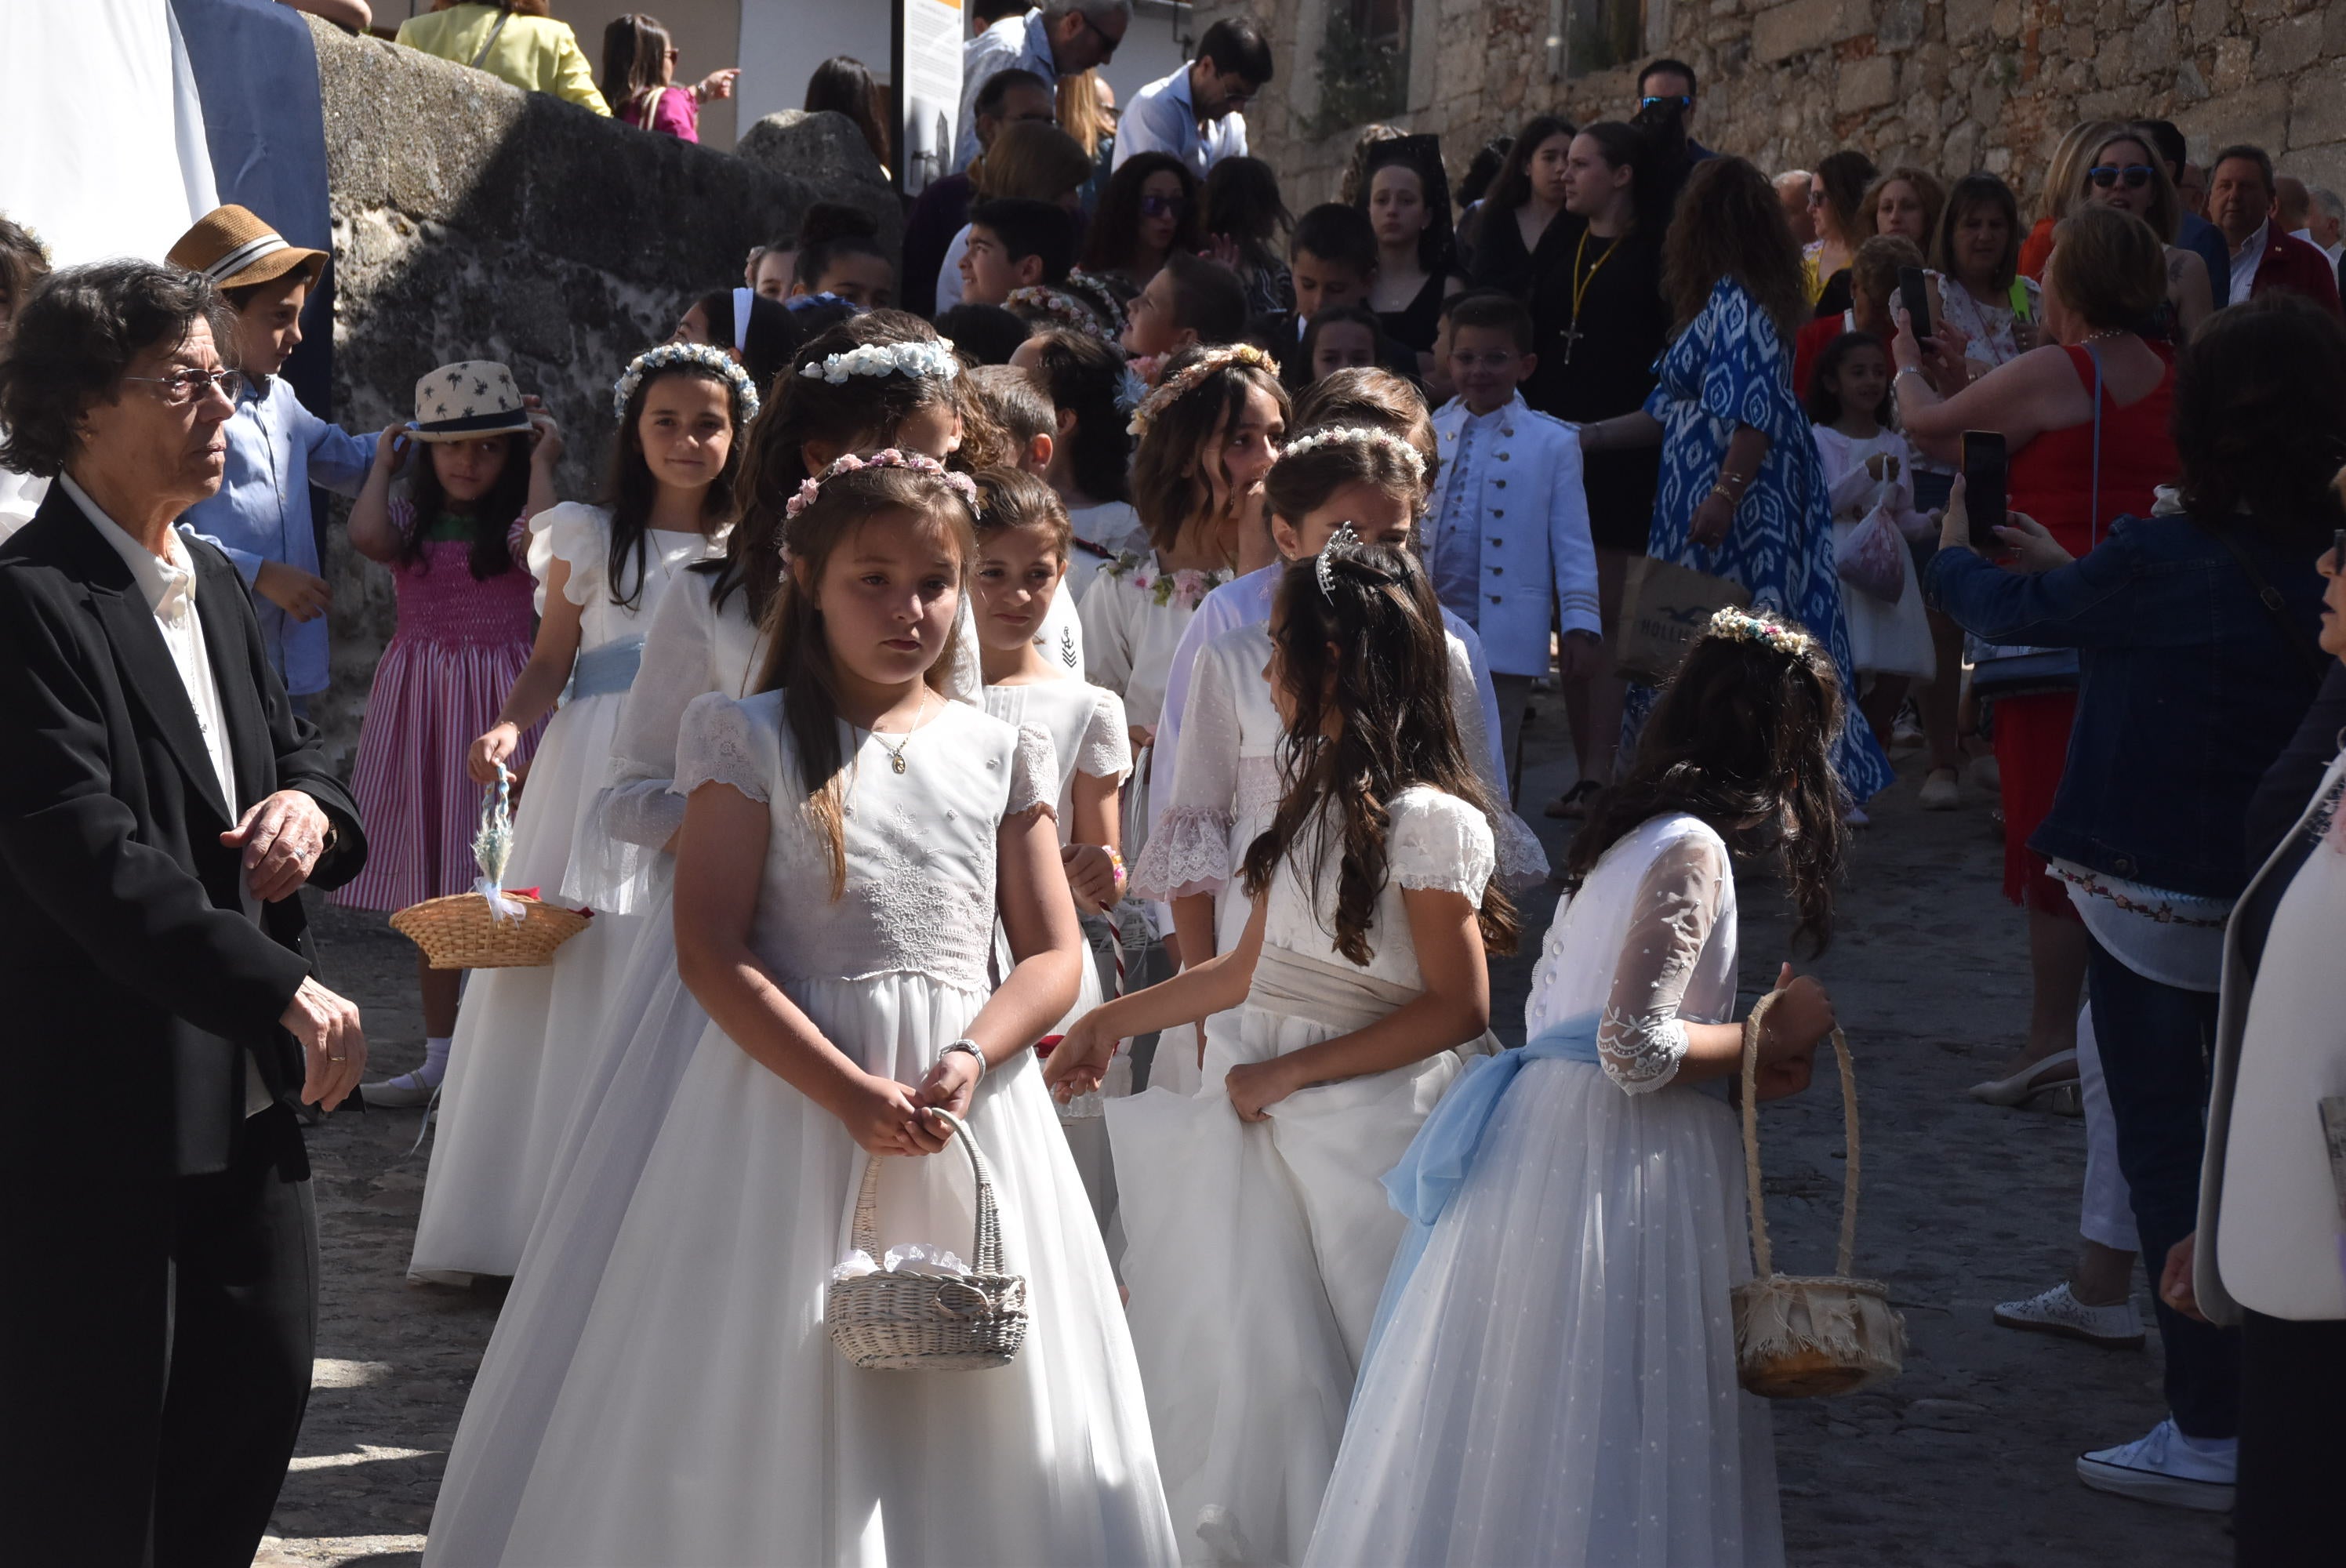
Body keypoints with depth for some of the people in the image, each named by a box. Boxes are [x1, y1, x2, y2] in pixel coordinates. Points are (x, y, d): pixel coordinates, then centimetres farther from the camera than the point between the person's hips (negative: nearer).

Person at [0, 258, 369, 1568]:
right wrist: (288, 991, -25)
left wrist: (311, 802, -3)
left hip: (247, 1094, 9)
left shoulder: (217, 587, 13)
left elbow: (292, 744, 23)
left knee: (262, 1385, 16)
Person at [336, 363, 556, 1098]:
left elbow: (538, 542, -25)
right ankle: (440, 1054, 20)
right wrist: (382, 462, 0)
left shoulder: (514, 519, -1)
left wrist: (542, 462, -11)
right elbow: (367, 536, -15)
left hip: (498, 704, -4)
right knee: (430, 886, 11)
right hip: (419, 704, 4)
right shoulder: (411, 520, 6)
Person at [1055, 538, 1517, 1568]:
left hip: (1368, 1133, -8)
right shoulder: (1316, 793, 10)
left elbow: (1457, 1008, -16)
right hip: (1274, 1126, 8)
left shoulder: (1425, 819, -15)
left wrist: (1289, 1072, -15)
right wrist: (1115, 1021, 20)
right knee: (1246, 1361, 9)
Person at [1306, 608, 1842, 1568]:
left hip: (1546, 1127, 9)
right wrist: (1766, 1039, -6)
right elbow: (1634, 1048, -21)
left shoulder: (1627, 833, 15)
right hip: (1623, 1171, -9)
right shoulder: (1693, 848, -13)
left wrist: (1744, 1061, 13)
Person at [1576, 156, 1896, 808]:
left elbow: (1755, 412, -20)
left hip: (1736, 513, -10)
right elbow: (1673, 411, 24)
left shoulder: (1734, 301, -11)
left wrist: (1724, 494, -24)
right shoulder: (1727, 300, 18)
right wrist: (1589, 436, 27)